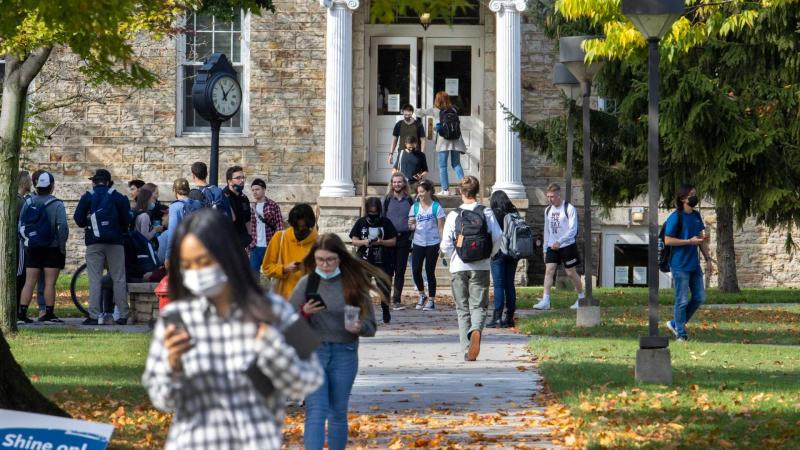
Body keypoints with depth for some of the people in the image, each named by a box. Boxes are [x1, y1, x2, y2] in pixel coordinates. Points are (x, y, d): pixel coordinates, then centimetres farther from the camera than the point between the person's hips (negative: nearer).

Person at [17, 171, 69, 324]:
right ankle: (49, 314, 2)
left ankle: (22, 313, 0)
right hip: (52, 248, -4)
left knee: (29, 282, 5)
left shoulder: (28, 203, 4)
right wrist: (62, 245, -9)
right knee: (50, 283, 1)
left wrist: (28, 239, 14)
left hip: (32, 248, 4)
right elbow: (62, 226, -18)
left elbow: (21, 225, 5)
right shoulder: (56, 204, -9)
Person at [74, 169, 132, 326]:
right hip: (115, 242, 0)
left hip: (94, 242, 0)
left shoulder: (87, 197, 3)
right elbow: (126, 220, 3)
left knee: (94, 280, -1)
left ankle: (94, 315, -8)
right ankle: (122, 314, 2)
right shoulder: (118, 198, 4)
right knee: (119, 279, 4)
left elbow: (78, 219, 0)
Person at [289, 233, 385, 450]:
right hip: (313, 352, -1)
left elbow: (371, 325, 3)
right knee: (316, 411, -11)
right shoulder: (307, 283, 0)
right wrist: (304, 313, -16)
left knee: (338, 413, 11)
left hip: (345, 355, 1)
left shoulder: (354, 284, -1)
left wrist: (359, 327, -20)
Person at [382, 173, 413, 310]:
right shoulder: (388, 199, 4)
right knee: (388, 270, -2)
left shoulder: (409, 200, 8)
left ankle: (397, 300, 6)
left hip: (404, 238, 1)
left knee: (400, 271, 2)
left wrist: (412, 238, 6)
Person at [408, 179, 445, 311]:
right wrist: (411, 225, -13)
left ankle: (431, 300, 10)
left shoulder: (436, 207, -4)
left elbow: (441, 227, -3)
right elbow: (412, 225, 12)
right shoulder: (415, 207, 7)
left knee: (430, 271, 1)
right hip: (418, 243, 3)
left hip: (432, 243, -3)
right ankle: (422, 295, 19)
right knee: (416, 270, -4)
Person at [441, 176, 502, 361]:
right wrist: (490, 254, 7)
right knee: (478, 305, 3)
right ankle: (476, 330, -30)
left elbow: (446, 245, -5)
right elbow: (497, 236, -9)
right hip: (481, 267, 0)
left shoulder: (454, 215, -1)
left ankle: (467, 350, 5)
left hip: (458, 267, 0)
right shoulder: (486, 212, -1)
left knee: (463, 308, 9)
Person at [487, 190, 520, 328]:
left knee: (499, 285, -5)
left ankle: (497, 317, -8)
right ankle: (510, 317, 11)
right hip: (513, 253, 6)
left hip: (499, 254, -6)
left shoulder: (495, 213, -9)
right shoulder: (514, 213, 7)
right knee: (510, 284, 10)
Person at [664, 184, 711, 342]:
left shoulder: (696, 216, 11)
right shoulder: (676, 217, -11)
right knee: (682, 300, -3)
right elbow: (667, 240, -14)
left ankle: (675, 324, 23)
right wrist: (690, 241, -18)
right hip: (680, 265, -8)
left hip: (694, 265, 8)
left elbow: (702, 239, 18)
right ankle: (681, 334, 7)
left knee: (700, 298, 9)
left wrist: (708, 259, 12)